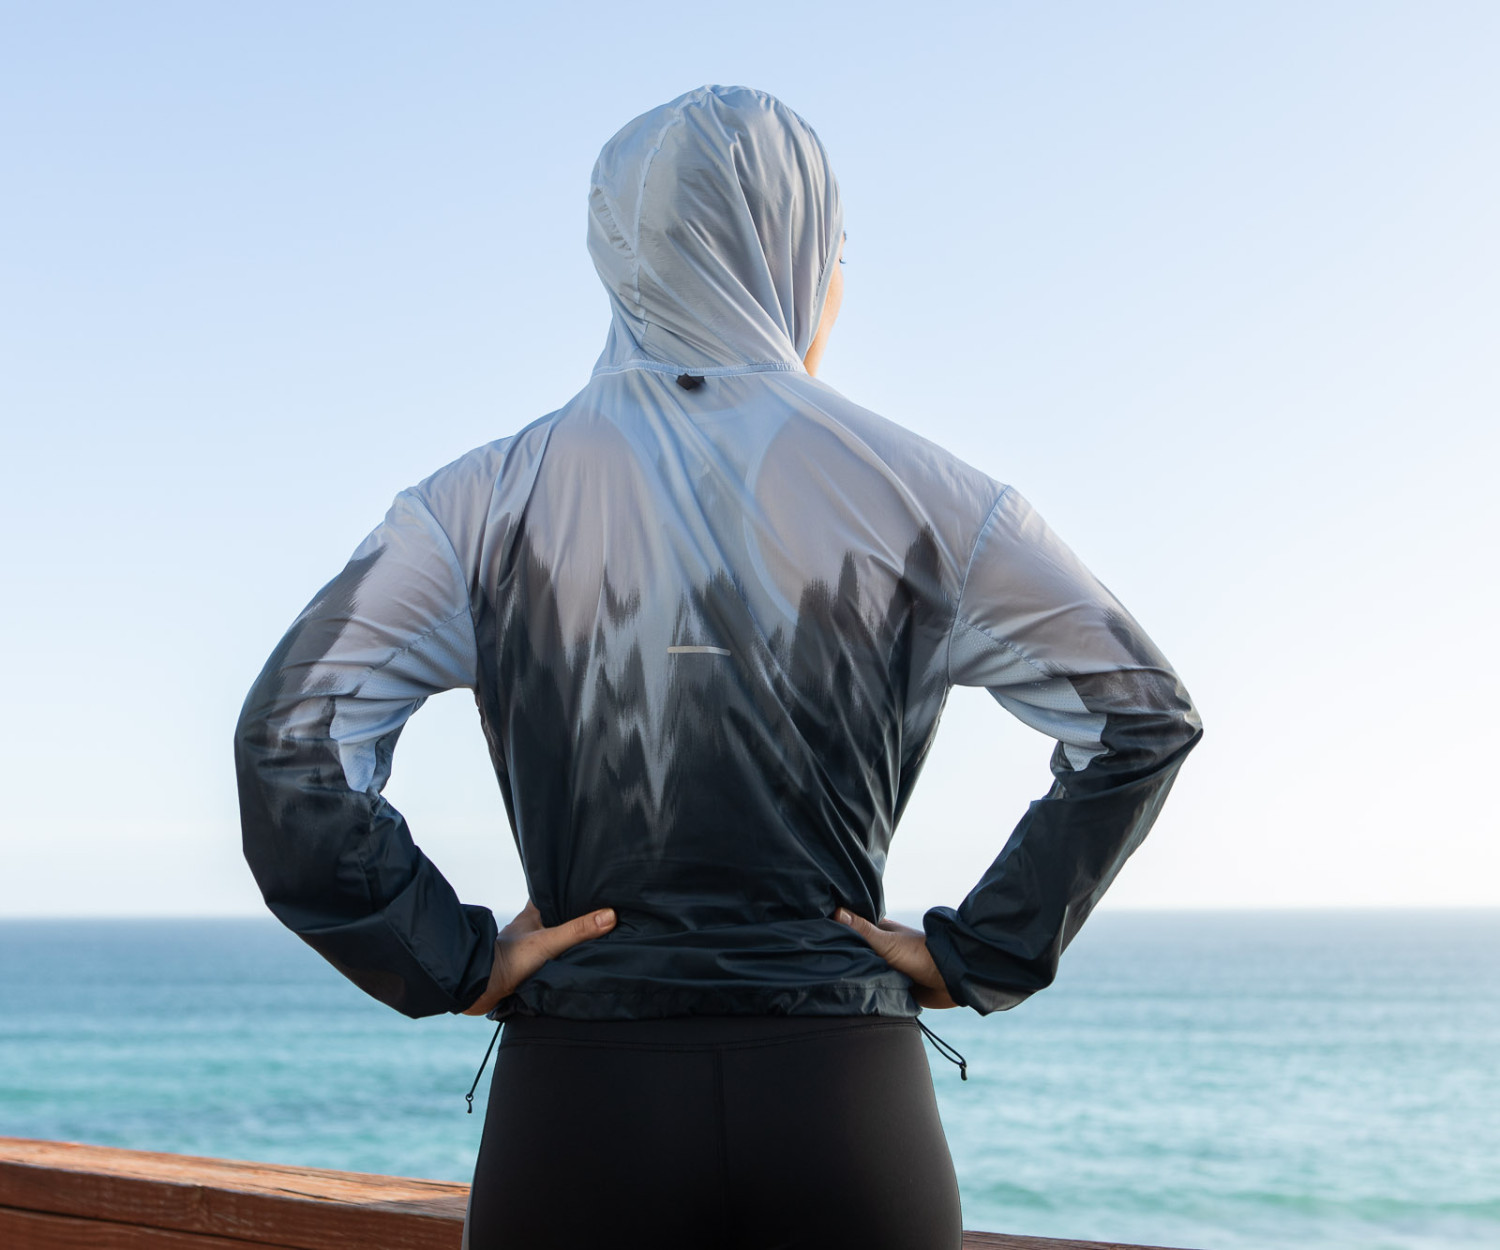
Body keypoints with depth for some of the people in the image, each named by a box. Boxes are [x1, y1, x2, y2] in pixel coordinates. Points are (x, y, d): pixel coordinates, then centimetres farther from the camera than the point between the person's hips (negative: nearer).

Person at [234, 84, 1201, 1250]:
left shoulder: (492, 499, 1)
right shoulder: (911, 491, 3)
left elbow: (287, 743, -9)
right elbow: (1144, 715, 2)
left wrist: (452, 964, -1)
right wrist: (979, 955, 4)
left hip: (582, 1109, 1)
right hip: (848, 1108, 0)